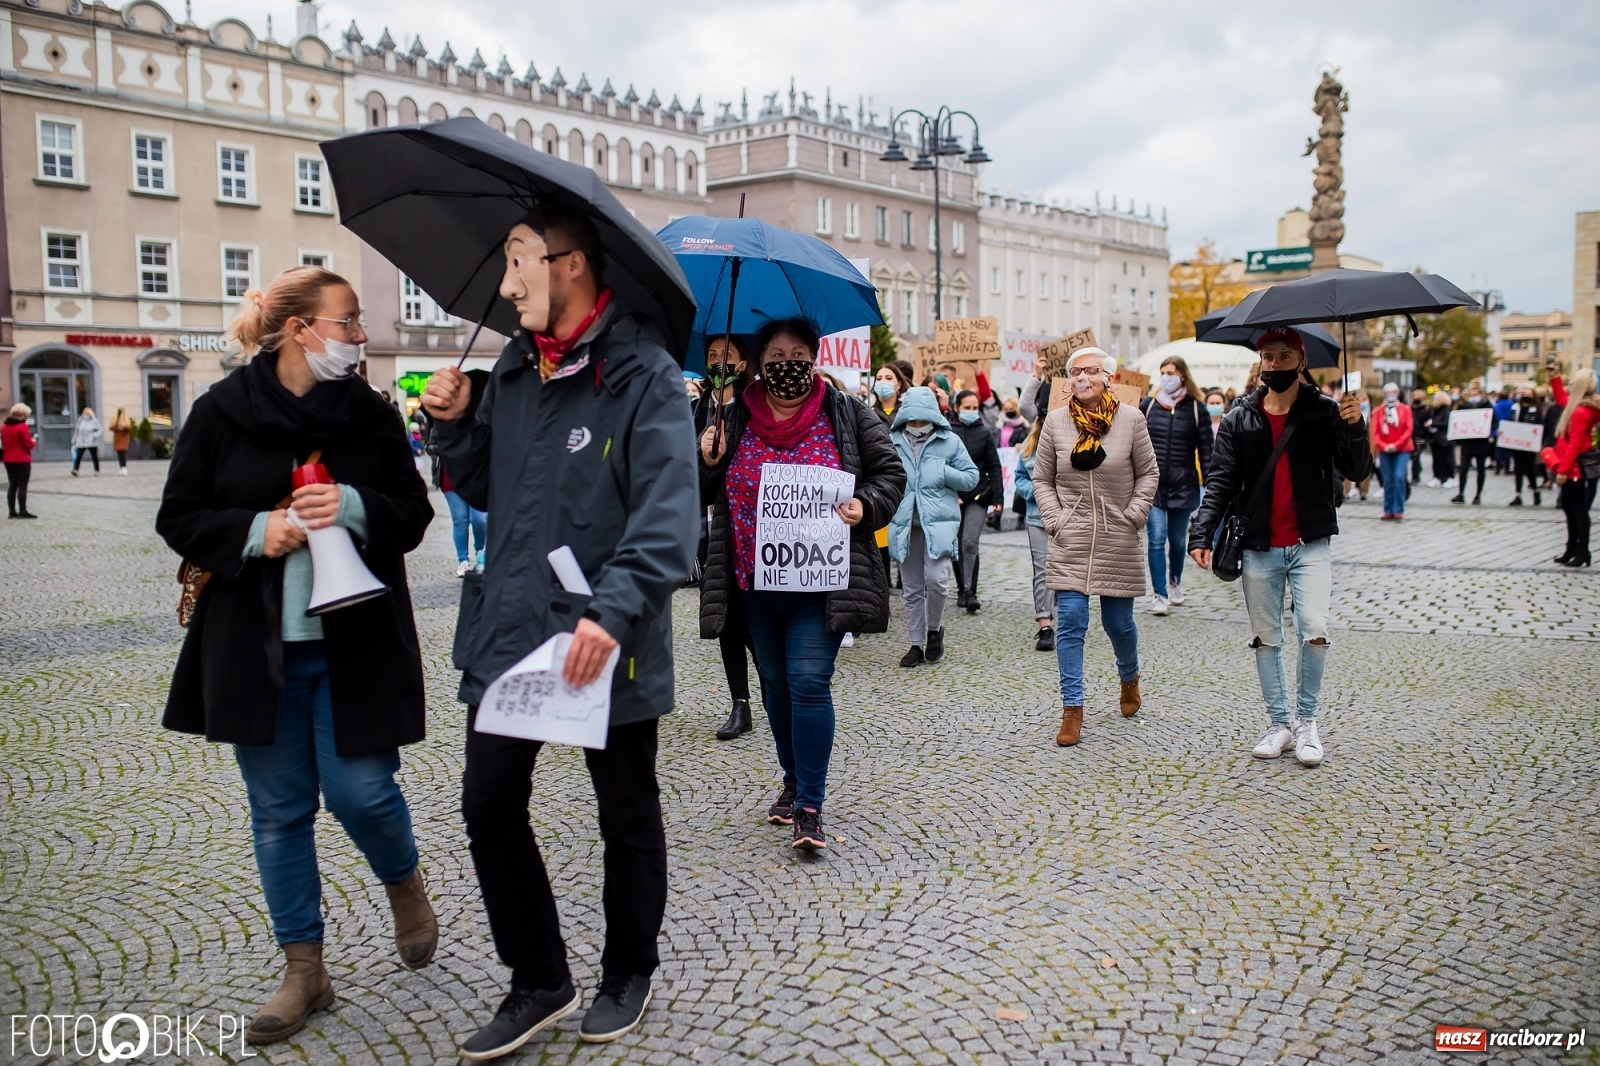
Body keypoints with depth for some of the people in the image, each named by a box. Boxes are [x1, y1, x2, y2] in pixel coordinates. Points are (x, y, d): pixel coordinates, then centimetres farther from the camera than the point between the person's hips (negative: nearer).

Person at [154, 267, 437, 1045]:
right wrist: (255, 530, -18)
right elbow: (179, 519, 0)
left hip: (354, 641, 0)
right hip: (256, 647, 1)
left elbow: (413, 514, 1)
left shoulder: (370, 412, -1)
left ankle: (405, 887, 31)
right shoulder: (222, 411, -3)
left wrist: (354, 507, -19)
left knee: (361, 790, -3)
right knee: (279, 810, 8)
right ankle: (304, 971, 22)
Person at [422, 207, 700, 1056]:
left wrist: (612, 611, -33)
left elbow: (668, 516, -22)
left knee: (628, 819, 12)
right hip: (510, 630, 7)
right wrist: (455, 425, -1)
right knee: (489, 808, 10)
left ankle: (628, 975, 34)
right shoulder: (514, 367, 9)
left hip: (606, 648, -6)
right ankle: (539, 983, 28)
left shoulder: (641, 373, -13)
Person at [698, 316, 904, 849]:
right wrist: (707, 462, -9)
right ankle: (794, 781, 33)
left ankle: (810, 807, -4)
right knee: (775, 683, 14)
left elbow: (889, 473, 5)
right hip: (757, 583, 4)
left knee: (808, 682, -11)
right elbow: (703, 494, 13)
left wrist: (865, 506, -15)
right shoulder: (734, 420, 7)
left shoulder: (848, 415, 1)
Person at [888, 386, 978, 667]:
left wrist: (944, 472, -10)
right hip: (905, 524, 3)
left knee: (936, 578, -17)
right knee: (912, 588, 8)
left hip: (939, 522, -2)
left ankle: (934, 629, 10)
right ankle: (917, 644, 21)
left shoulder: (950, 442, 2)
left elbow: (972, 476, 5)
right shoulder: (893, 442, 6)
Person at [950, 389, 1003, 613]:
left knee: (970, 542, -14)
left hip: (978, 495, -1)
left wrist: (997, 498, -2)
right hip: (952, 496, 1)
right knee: (957, 545, 8)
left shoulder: (984, 433, 4)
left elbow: (994, 468, 4)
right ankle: (962, 589, 21)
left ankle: (969, 590, -8)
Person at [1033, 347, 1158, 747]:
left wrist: (1133, 515, -5)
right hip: (1070, 542, 0)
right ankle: (1072, 708, 4)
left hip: (1118, 543, 0)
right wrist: (1055, 520, -4)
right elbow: (1042, 479, 6)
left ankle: (1129, 677, 43)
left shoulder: (1131, 419, -1)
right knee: (1070, 622, -4)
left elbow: (1148, 473, 5)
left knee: (1119, 622, 11)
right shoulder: (1056, 421, 0)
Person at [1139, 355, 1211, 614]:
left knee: (1178, 539, 13)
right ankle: (1158, 594, -5)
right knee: (1157, 537, -10)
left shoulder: (1195, 409, 1)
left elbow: (1205, 449, 1)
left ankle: (1175, 582, 37)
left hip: (1183, 485, 0)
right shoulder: (1147, 404, 4)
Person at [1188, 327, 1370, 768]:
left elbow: (1356, 472, -6)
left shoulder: (1325, 412, -1)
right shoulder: (1239, 420, 3)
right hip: (1259, 549, 2)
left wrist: (1354, 427, -23)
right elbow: (1220, 482, 1)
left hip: (1310, 545, -2)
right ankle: (1279, 723, 22)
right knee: (1266, 640, 9)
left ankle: (1306, 719, 7)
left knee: (1315, 631, -14)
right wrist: (1201, 534, -11)